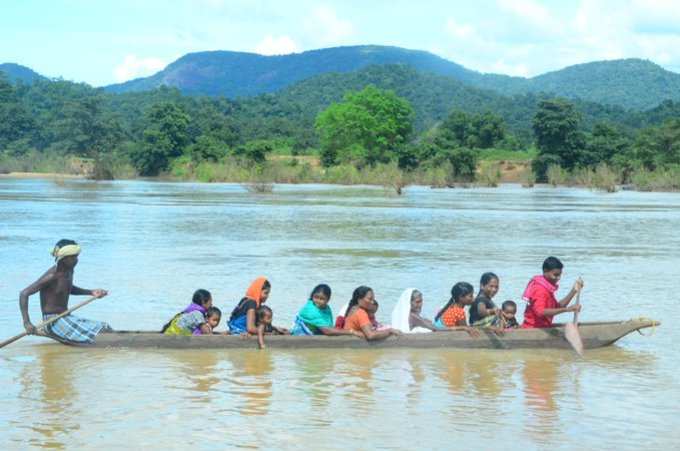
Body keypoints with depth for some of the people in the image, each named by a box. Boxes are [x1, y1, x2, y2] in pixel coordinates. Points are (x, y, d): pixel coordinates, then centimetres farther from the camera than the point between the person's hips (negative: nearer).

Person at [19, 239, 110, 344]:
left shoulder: (69, 270, 7)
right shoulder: (51, 276, -19)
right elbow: (24, 294, -21)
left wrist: (91, 292, 15)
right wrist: (27, 323, -28)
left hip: (67, 317, 9)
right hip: (54, 321, -9)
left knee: (105, 329, 2)